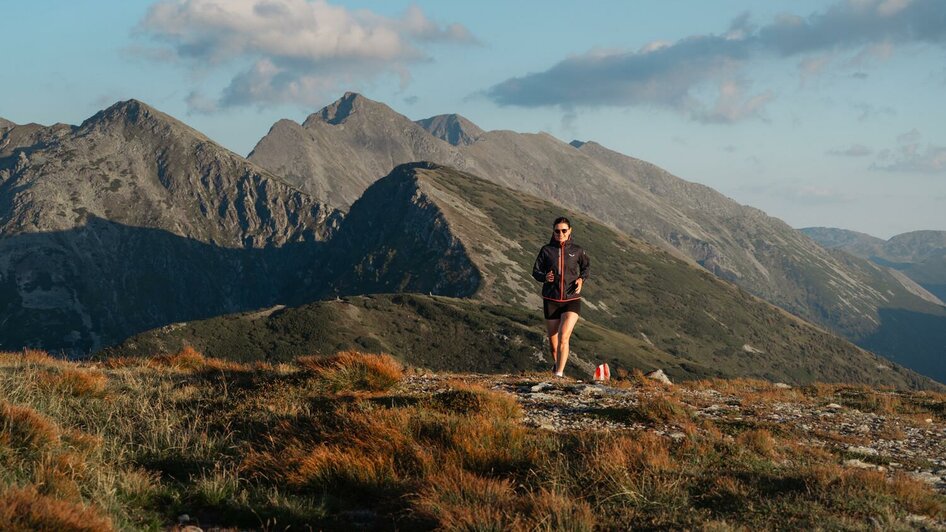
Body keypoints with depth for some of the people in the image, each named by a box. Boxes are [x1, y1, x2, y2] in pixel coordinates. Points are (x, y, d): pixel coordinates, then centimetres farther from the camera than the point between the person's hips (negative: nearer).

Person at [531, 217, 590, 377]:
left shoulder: (577, 251, -1)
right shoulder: (546, 250, -2)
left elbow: (587, 266, 16)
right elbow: (536, 271, 3)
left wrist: (581, 279, -3)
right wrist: (545, 277, -19)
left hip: (572, 300, -1)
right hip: (551, 300, 2)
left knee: (563, 338, -20)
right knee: (553, 341, 14)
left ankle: (559, 374, -19)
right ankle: (557, 364, 43)